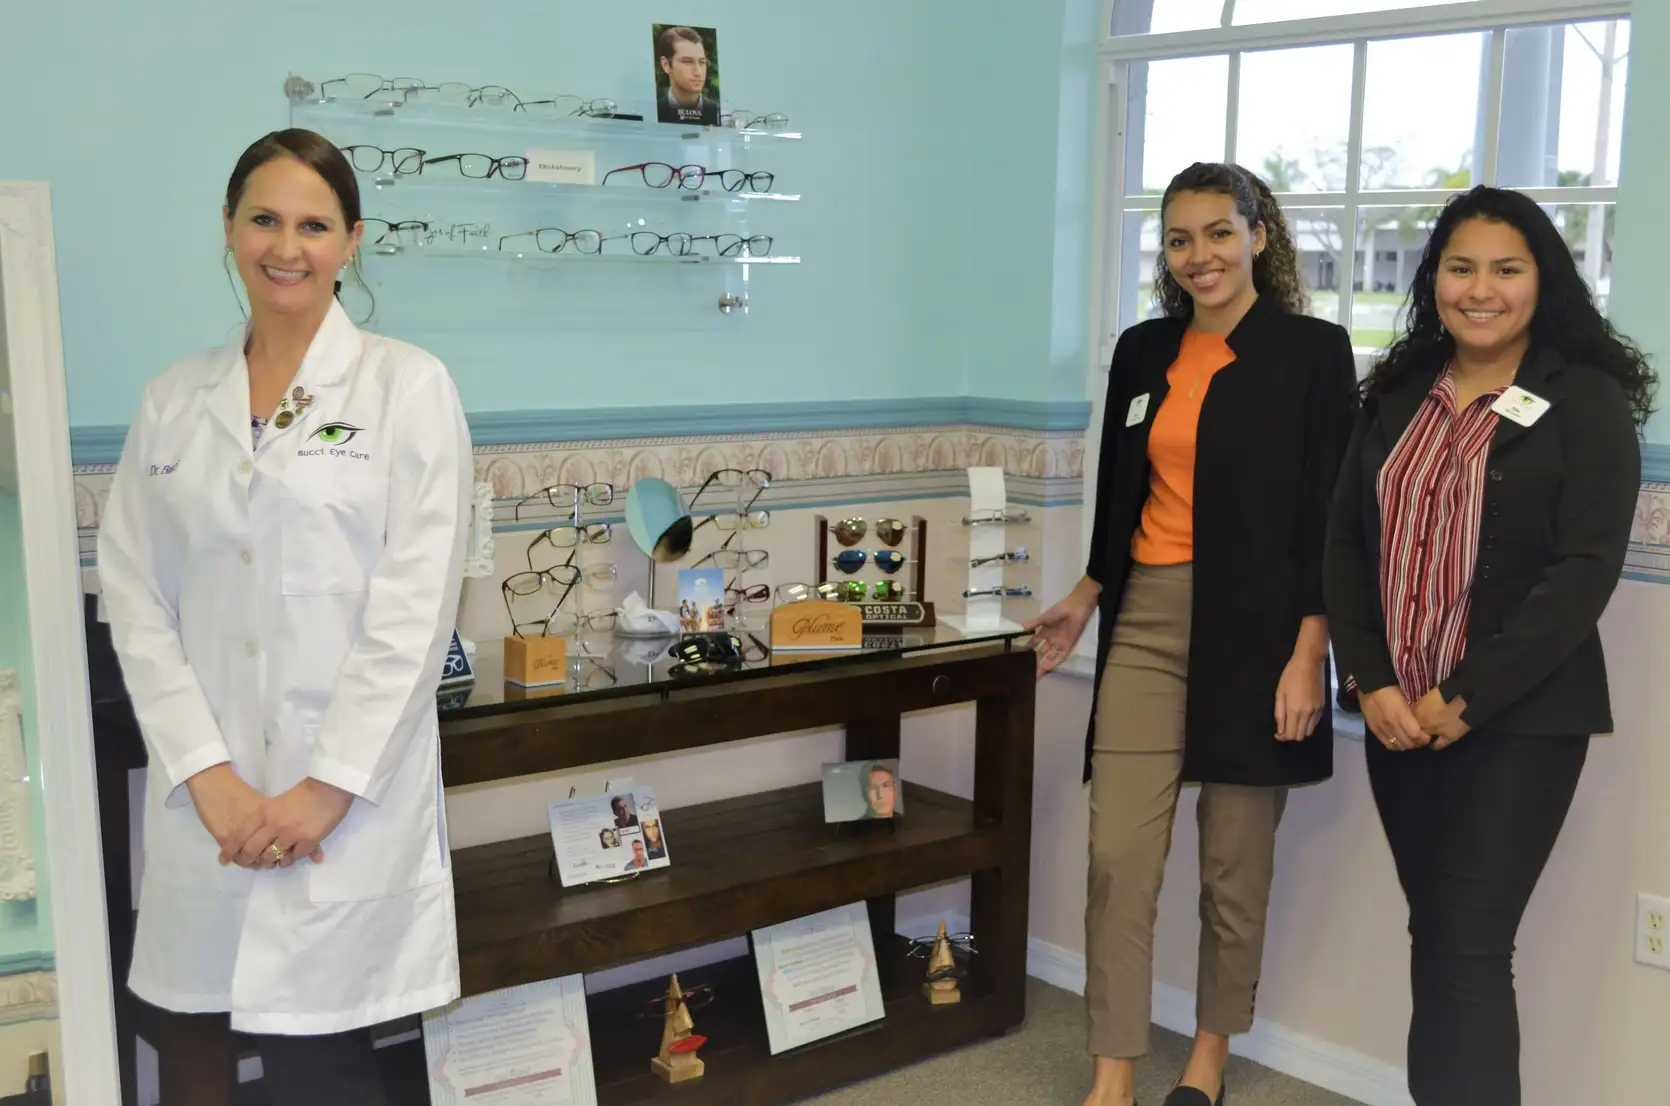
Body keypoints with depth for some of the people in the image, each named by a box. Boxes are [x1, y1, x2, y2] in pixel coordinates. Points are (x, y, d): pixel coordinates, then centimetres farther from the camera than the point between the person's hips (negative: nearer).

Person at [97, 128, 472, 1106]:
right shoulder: (173, 401, 10)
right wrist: (207, 773, -6)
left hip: (354, 797, -3)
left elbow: (417, 602, -7)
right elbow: (135, 596, 5)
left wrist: (330, 787, -11)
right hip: (208, 799, 4)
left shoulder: (408, 385, -1)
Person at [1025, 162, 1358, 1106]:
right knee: (1119, 857, -2)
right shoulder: (1144, 352, 10)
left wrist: (1308, 654, -13)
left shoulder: (1312, 351, -3)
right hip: (1146, 622, 4)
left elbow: (1330, 515, -7)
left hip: (1254, 629, -3)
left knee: (1237, 860, 8)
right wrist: (1087, 596, 18)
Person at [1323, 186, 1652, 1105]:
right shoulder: (1398, 395, 9)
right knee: (1432, 936, 12)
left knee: (1468, 950, -4)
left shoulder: (1587, 401, -5)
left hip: (1518, 719, -4)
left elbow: (1586, 571, -11)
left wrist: (1467, 696, -15)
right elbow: (1345, 543, 6)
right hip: (1397, 712, 5)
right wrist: (1370, 682, -7)